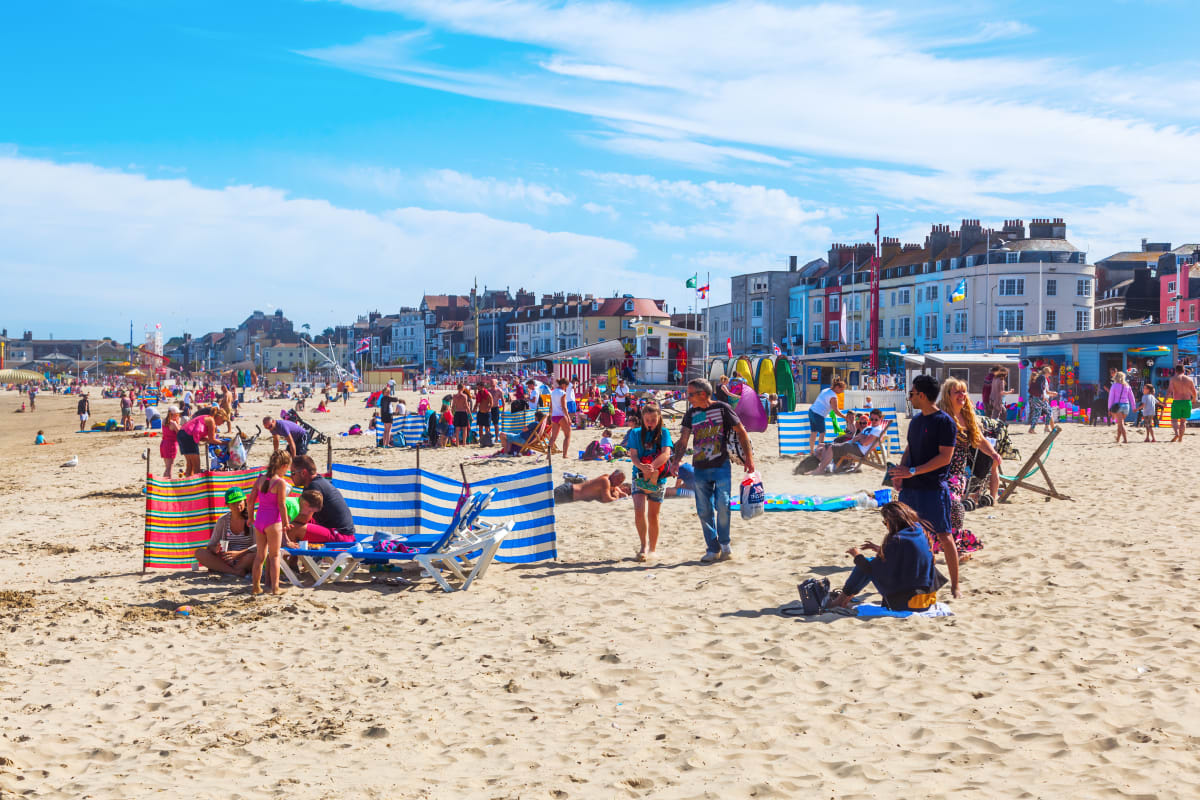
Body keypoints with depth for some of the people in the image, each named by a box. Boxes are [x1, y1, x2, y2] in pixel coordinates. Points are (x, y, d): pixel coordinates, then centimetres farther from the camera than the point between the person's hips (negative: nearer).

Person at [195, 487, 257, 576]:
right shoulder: (223, 520, 6)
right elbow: (211, 545, 6)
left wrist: (239, 553, -28)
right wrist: (216, 549, -19)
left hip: (245, 561, -4)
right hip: (226, 561, 4)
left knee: (253, 555, -37)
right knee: (199, 552, -17)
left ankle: (218, 569, -23)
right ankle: (235, 571, -28)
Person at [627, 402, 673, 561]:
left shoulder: (664, 433, 2)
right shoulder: (635, 433, 6)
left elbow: (666, 454, -12)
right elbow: (633, 455, -4)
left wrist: (651, 467, -29)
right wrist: (642, 467, -25)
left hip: (658, 479, 0)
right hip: (639, 477, 0)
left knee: (653, 515, 6)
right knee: (639, 511, -19)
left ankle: (652, 549, 21)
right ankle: (644, 546, -7)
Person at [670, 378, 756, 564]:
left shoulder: (721, 408, -3)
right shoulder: (691, 413, 9)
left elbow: (741, 431, 1)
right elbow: (684, 440, 5)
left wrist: (748, 457, -1)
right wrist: (677, 458, -12)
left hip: (721, 466, -4)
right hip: (700, 468, 4)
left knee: (722, 505, -12)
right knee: (704, 510, 4)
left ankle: (724, 543, 7)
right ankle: (713, 549, 13)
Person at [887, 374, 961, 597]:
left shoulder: (945, 422, -10)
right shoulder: (916, 420, 13)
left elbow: (945, 457, -16)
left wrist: (913, 471, -20)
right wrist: (900, 472, 1)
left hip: (933, 488, -8)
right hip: (910, 487, 8)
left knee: (944, 536, -4)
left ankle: (955, 586, 4)